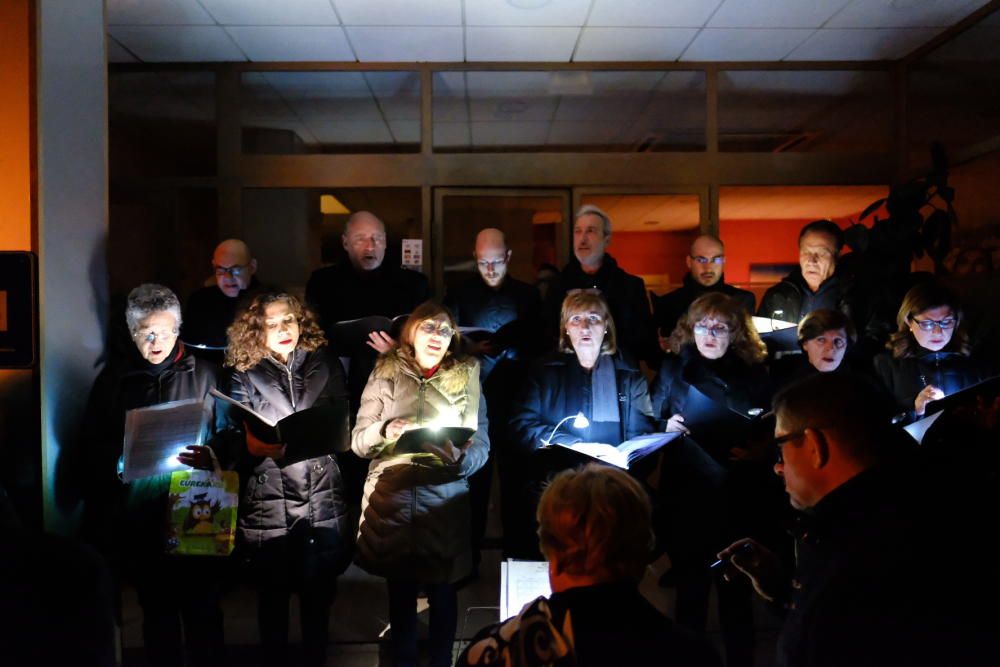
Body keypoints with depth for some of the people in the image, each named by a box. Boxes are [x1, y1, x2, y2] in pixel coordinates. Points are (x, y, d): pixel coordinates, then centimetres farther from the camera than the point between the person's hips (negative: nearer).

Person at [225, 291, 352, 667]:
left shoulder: (326, 367, 6)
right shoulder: (246, 375, 2)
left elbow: (343, 432, 6)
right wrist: (255, 446, -24)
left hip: (321, 503, 1)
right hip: (268, 505, -1)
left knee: (318, 593, 11)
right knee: (273, 595, 11)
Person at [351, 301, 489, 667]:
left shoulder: (467, 378, 5)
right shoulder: (385, 374, 5)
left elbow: (481, 447, 0)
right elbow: (357, 441, 2)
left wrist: (459, 458, -21)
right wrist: (383, 432, -19)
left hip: (444, 504, 0)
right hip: (390, 503, 0)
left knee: (442, 592, 8)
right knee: (400, 591, 12)